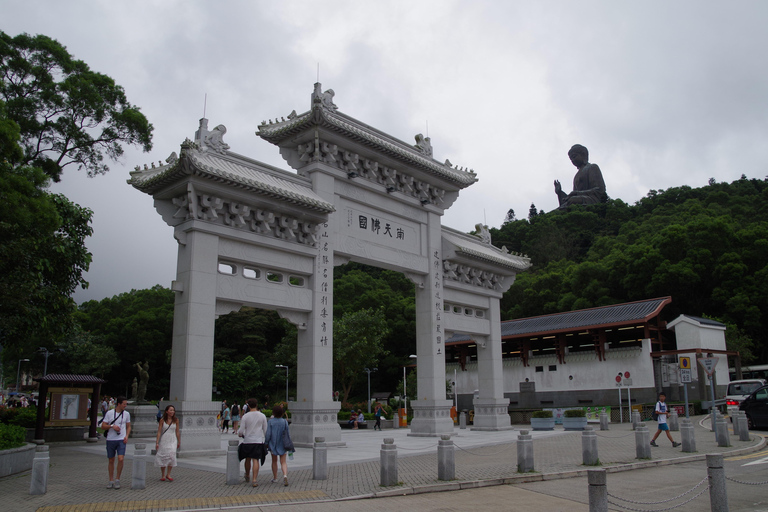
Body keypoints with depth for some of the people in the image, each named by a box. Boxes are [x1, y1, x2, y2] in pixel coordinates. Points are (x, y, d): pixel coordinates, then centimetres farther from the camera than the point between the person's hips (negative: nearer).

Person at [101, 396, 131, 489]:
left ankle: (117, 479, 3)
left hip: (121, 440, 0)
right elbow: (103, 426, 0)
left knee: (120, 459, -13)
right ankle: (111, 480, 21)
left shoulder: (127, 414, 5)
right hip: (110, 439, 0)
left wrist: (126, 436, -1)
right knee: (111, 460, 8)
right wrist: (112, 426, -17)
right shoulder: (109, 413, -2)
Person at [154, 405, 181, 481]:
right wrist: (157, 442, -7)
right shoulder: (162, 420, -2)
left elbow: (177, 432, 8)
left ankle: (168, 475, -3)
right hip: (163, 440, -1)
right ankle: (163, 476, 16)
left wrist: (179, 442, 12)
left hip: (172, 440, 1)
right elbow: (159, 432, -1)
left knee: (171, 456, -12)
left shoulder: (176, 420, 2)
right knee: (163, 457, 3)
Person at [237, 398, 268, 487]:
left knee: (248, 459, 18)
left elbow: (241, 431, -5)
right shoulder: (262, 416, -1)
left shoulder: (245, 416, -6)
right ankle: (254, 480, -9)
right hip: (258, 441, 0)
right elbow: (265, 430, 4)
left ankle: (247, 476, 37)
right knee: (255, 460, -1)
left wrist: (239, 433, 18)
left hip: (247, 441, 0)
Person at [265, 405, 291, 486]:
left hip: (273, 444, 0)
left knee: (274, 461, 17)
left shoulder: (270, 422, -9)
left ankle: (275, 478, 26)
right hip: (282, 444, 0)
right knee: (283, 462, 2)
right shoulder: (284, 422, -6)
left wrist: (266, 443, 1)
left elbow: (268, 434, -11)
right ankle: (285, 475, -23)